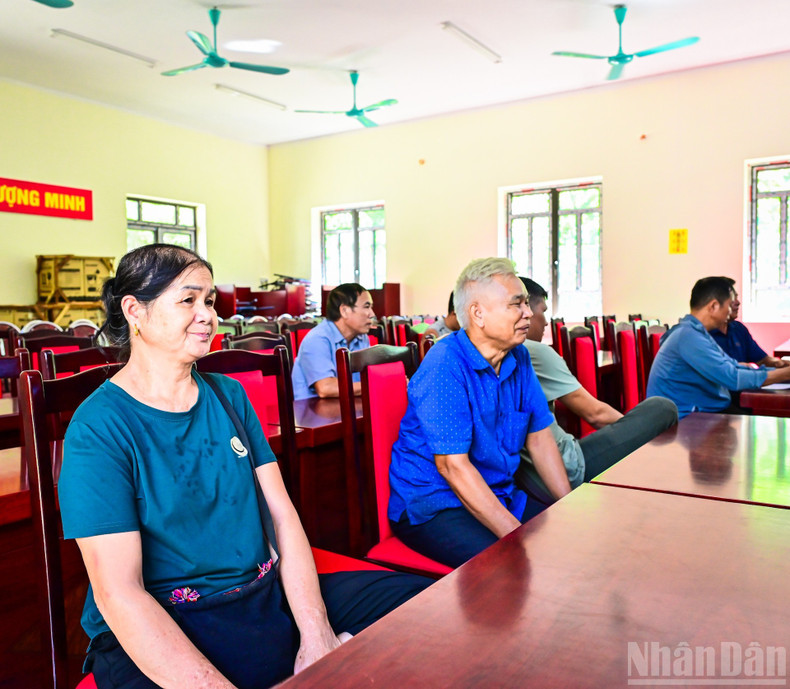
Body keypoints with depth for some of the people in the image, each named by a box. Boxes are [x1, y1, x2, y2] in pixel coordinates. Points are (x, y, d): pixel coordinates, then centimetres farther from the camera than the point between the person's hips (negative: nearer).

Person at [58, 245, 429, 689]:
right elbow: (119, 594, -15)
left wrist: (317, 637, -8)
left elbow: (282, 514, 3)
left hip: (271, 594, 6)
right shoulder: (98, 429, -9)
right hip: (167, 626, -5)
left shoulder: (229, 395, 9)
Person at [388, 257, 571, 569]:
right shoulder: (445, 366, -20)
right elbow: (452, 466, -24)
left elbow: (540, 438, 8)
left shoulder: (518, 358, 5)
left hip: (499, 494, 8)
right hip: (431, 505, -8)